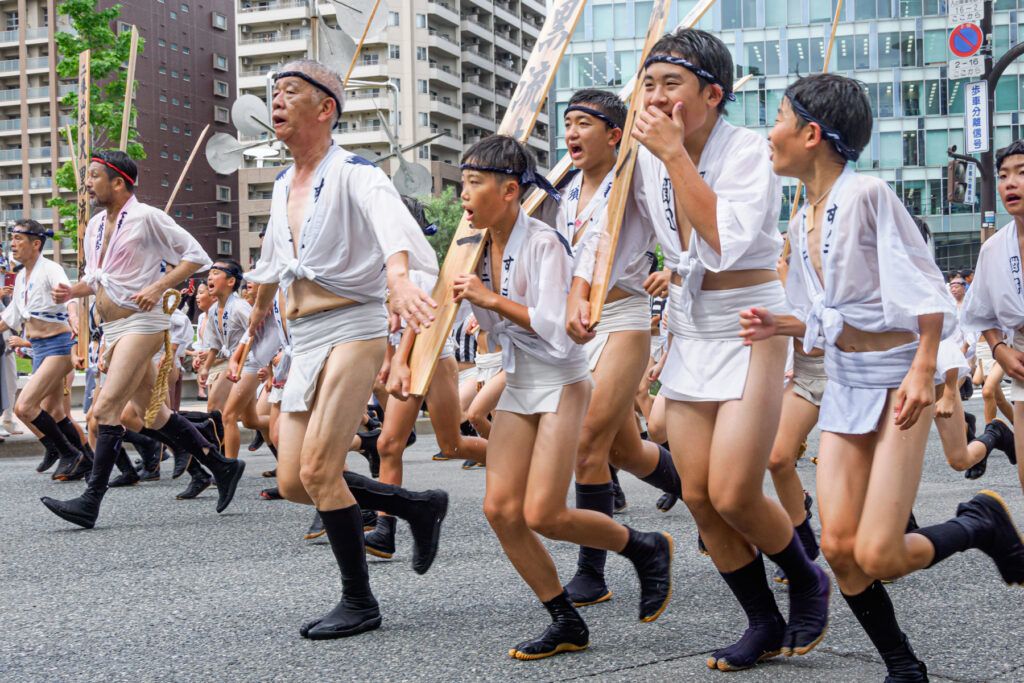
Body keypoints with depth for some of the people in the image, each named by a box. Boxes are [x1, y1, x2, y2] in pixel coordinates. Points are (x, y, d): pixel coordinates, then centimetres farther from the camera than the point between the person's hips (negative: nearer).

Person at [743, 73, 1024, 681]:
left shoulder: (867, 195, -12)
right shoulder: (803, 222, 11)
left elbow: (926, 287, -14)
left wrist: (923, 369, -22)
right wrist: (780, 325, 0)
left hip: (899, 380, -7)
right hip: (845, 384, 7)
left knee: (876, 555, -13)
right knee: (839, 545, -5)